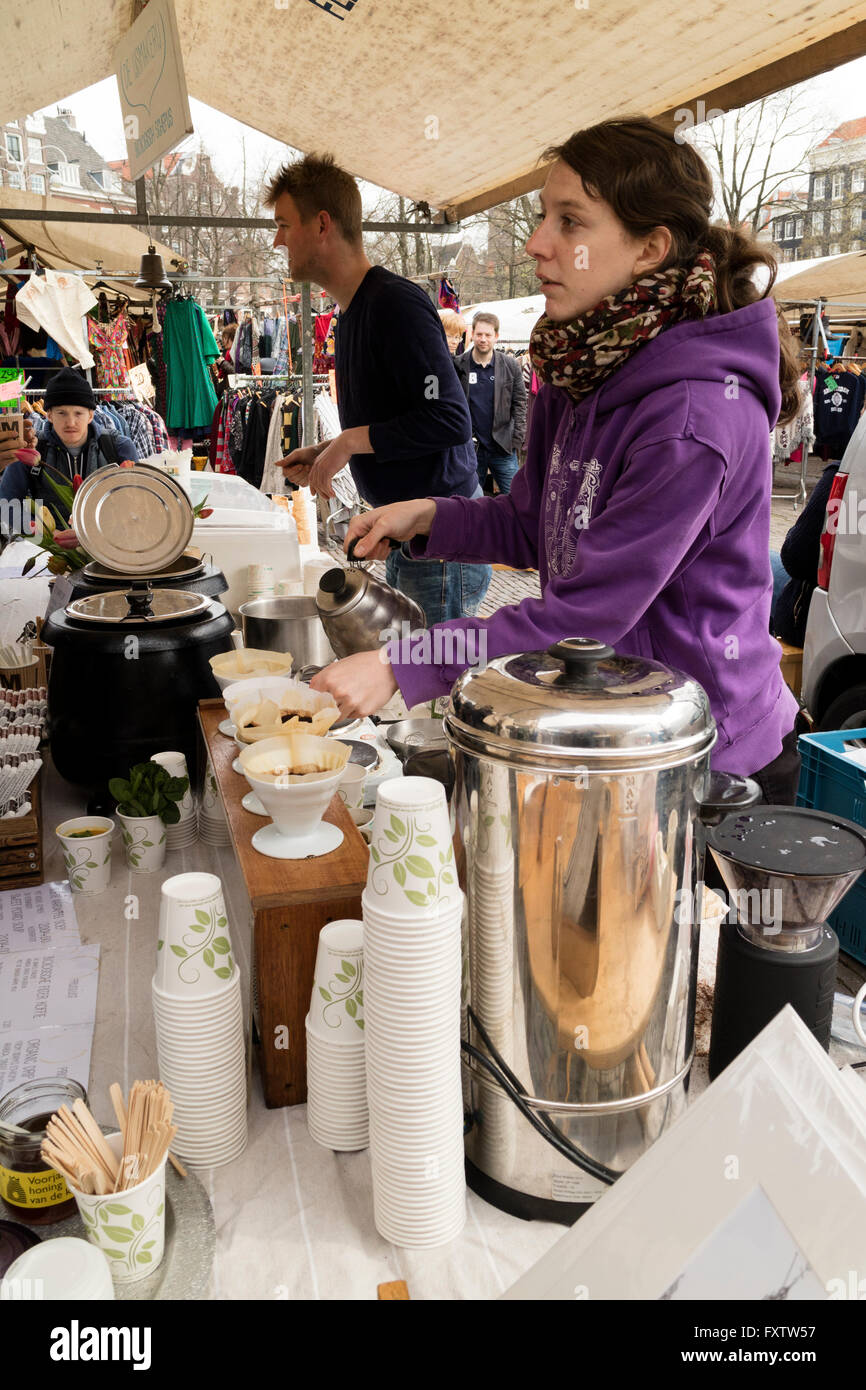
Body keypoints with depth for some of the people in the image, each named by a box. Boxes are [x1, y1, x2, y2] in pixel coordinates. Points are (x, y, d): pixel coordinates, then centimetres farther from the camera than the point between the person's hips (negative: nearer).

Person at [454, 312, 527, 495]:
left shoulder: (510, 366, 4)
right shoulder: (458, 365, -1)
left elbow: (520, 403, 6)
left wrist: (517, 439, -3)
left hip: (503, 447, 1)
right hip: (470, 447, 0)